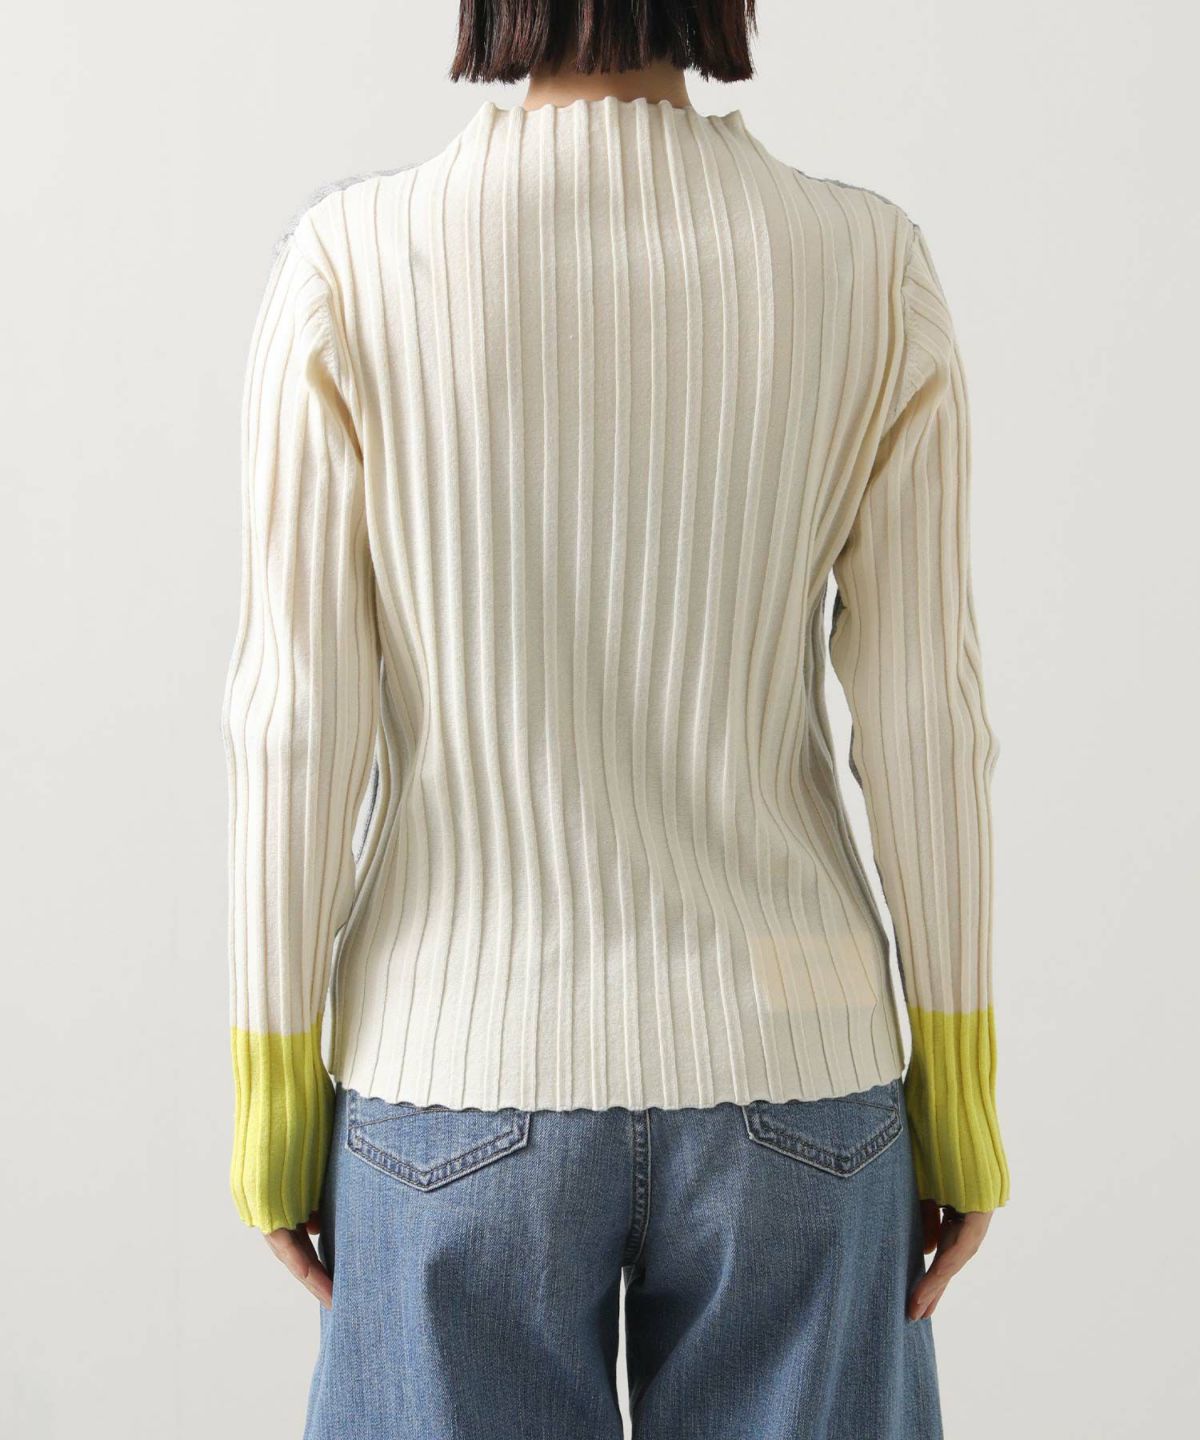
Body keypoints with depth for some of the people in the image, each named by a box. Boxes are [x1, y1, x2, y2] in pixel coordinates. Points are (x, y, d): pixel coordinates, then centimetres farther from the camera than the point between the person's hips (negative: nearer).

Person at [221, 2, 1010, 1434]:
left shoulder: (350, 262, -11)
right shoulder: (873, 269, -8)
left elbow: (296, 724, -11)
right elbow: (925, 722, -6)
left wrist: (275, 1102, 1)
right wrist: (958, 1102, 5)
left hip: (470, 1081, -1)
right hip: (783, 1077, 1)